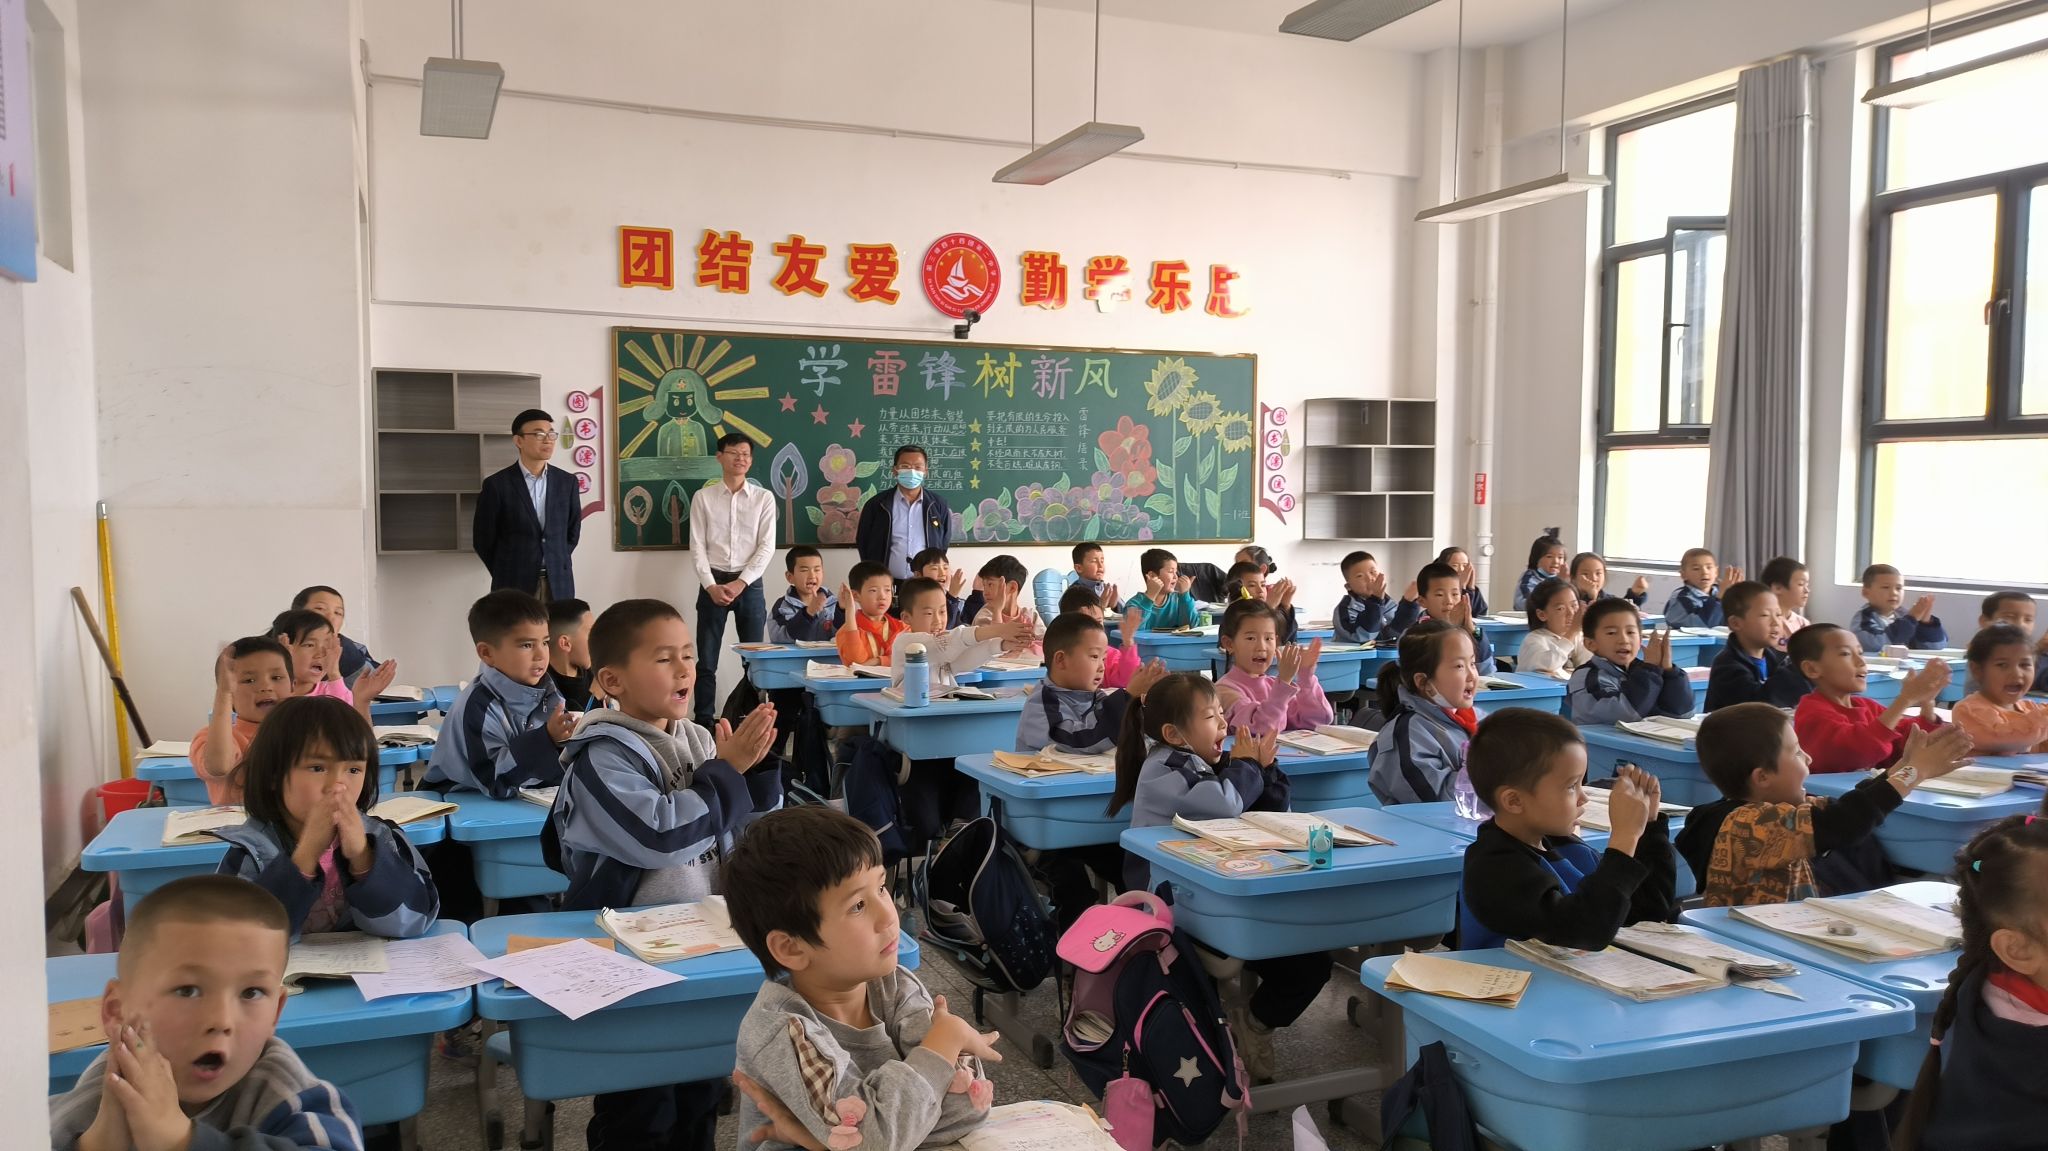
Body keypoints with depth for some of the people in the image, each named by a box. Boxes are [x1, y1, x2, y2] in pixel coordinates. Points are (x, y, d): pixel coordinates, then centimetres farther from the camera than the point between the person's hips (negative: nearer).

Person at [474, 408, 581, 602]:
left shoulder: (567, 482, 5)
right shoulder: (497, 485, -5)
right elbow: (483, 540, 1)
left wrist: (556, 566, 9)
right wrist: (508, 573, 6)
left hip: (559, 585, 3)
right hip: (514, 586, -3)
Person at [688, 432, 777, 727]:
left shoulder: (764, 498, 3)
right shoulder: (702, 498, 3)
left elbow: (767, 547, -2)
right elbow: (697, 547, 0)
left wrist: (740, 583, -11)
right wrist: (711, 586, -11)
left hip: (750, 584, 0)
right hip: (712, 583, 0)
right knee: (706, 661, 3)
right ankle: (703, 724, 10)